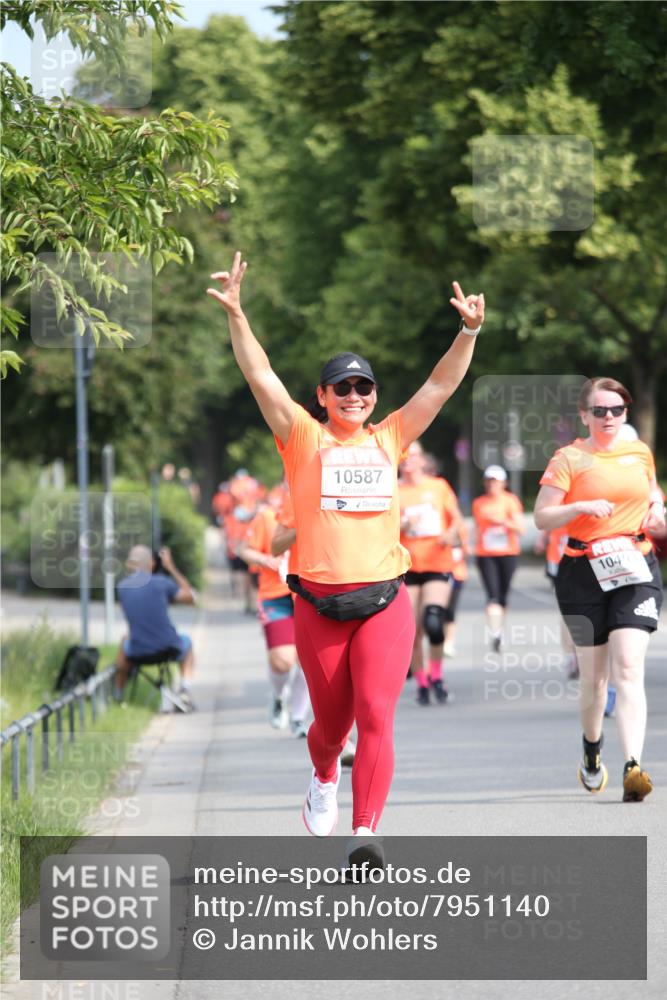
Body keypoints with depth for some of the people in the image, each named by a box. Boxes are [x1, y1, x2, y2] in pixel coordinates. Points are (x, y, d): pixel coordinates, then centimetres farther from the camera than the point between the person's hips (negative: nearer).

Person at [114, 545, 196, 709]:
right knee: (186, 641, 34)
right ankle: (185, 688, 14)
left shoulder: (122, 587, -2)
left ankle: (117, 694, 43)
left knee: (124, 641, 38)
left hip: (138, 652, 2)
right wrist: (171, 568, 7)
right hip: (168, 649, -2)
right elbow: (190, 597, 3)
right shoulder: (161, 582, -10)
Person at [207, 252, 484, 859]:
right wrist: (236, 315, -16)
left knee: (376, 716, -14)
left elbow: (441, 385, 7)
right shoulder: (304, 440, 5)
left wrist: (468, 333, -7)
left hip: (384, 602, 0)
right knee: (332, 722, 13)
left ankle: (365, 836, -18)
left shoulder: (389, 440, 11)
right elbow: (260, 376, -4)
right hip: (320, 605, 0)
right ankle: (324, 780, 48)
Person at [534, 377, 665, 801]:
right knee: (594, 675, 7)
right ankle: (592, 754, 35)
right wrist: (581, 507, -21)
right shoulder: (569, 459, -1)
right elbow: (542, 517, -5)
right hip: (584, 574, -1)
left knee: (628, 667, -16)